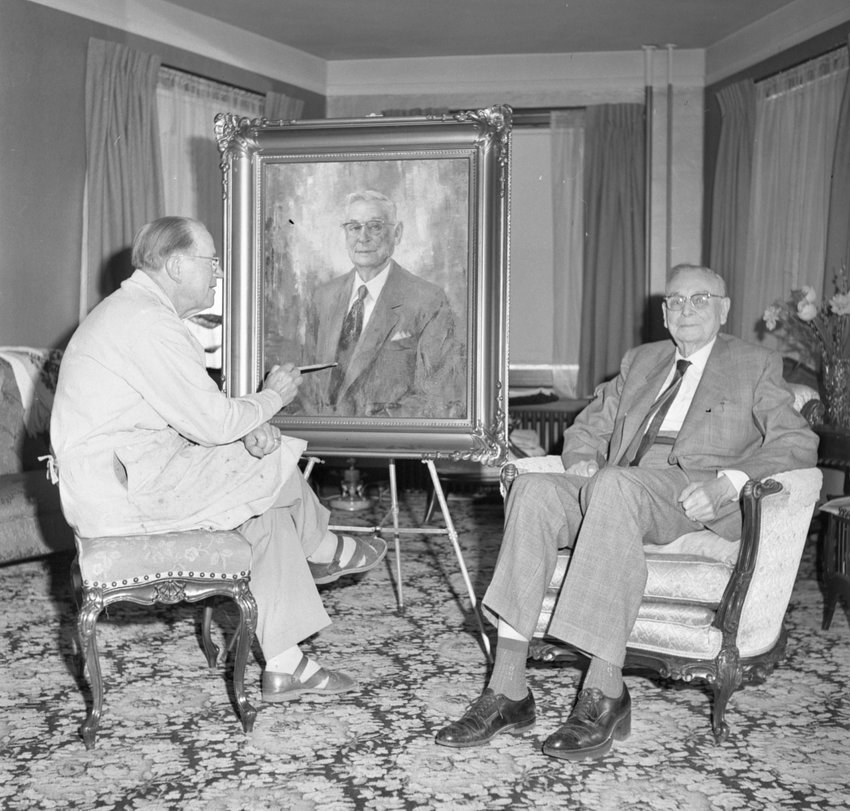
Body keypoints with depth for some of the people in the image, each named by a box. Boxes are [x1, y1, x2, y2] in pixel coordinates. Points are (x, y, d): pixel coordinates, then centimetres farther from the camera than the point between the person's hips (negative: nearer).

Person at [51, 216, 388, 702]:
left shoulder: (128, 311, 16)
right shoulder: (150, 324, -20)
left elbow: (197, 410, 18)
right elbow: (211, 423, -21)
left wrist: (248, 424, -1)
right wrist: (273, 397, -3)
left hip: (112, 479, 10)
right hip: (126, 490, -10)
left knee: (269, 509, 8)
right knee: (273, 464, -3)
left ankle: (285, 665, 10)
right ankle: (324, 551, 27)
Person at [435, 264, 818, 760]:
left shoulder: (756, 366, 16)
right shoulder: (640, 361, 30)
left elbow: (798, 444, 3)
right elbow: (589, 427, 28)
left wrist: (728, 481, -16)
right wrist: (583, 461, 2)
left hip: (696, 500, -4)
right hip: (614, 489, 5)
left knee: (615, 485, -38)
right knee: (533, 488, -27)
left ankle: (606, 691, -39)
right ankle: (508, 690, -32)